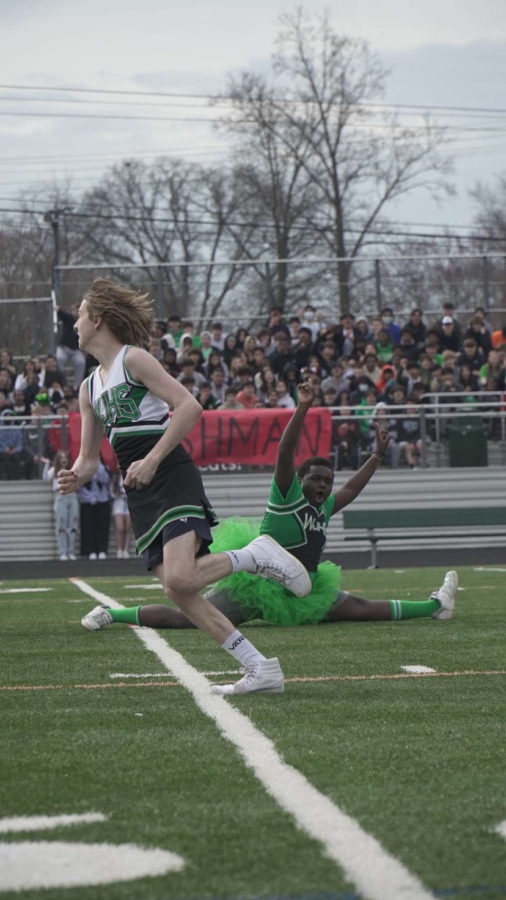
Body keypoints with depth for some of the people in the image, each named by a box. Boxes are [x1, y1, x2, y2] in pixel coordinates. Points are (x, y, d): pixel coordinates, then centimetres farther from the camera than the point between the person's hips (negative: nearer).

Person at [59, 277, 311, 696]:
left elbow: (190, 407, -13)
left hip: (172, 478, -8)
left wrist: (152, 460, -17)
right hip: (140, 497, 8)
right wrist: (77, 476, -1)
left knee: (180, 578, -27)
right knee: (180, 594, -4)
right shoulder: (90, 387, 21)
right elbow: (89, 457, 23)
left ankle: (256, 557, -4)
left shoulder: (134, 359, -3)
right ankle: (260, 669, -3)